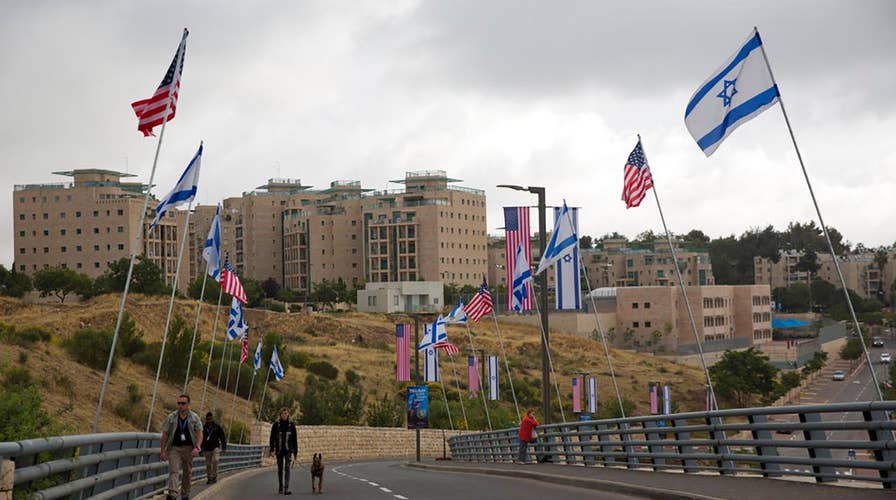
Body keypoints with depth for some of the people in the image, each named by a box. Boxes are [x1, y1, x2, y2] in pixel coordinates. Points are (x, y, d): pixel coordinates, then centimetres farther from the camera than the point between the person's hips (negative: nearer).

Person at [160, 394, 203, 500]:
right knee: (173, 470, -16)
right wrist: (163, 451, -2)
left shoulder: (194, 418, 2)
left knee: (187, 472, 9)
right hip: (174, 448, -2)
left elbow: (199, 434, 0)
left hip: (188, 449, 2)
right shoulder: (171, 418, 0)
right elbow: (165, 435, 3)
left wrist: (197, 447, -15)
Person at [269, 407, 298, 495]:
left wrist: (295, 451, 5)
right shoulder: (276, 425, 2)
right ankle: (280, 487, 24)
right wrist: (272, 449, -10)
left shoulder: (291, 425, 3)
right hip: (279, 450, 1)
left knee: (287, 468, -14)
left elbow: (294, 439, 6)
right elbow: (272, 438, 1)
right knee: (280, 468, 10)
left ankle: (286, 489, -21)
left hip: (288, 450, -1)